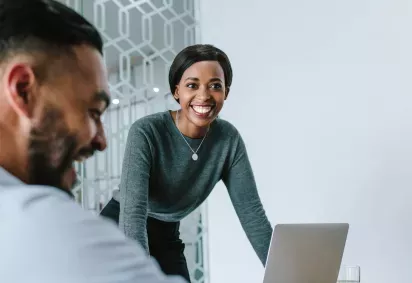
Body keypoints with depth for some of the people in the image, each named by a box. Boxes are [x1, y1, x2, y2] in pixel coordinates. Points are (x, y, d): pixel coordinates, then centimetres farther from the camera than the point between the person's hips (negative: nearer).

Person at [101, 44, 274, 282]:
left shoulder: (229, 140, -11)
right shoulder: (146, 132, -25)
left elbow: (251, 211, -10)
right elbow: (133, 211, -34)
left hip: (166, 238, 5)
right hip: (119, 233, -4)